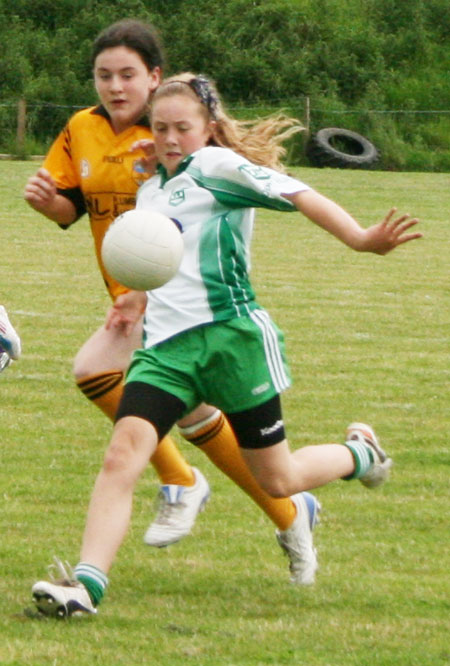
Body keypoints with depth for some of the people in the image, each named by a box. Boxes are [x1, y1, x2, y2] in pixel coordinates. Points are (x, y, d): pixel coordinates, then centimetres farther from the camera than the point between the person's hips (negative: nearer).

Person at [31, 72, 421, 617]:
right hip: (164, 346, 6)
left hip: (229, 334, -6)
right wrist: (138, 300, 20)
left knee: (278, 481, 7)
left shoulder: (217, 165, -3)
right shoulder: (150, 189, 20)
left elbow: (296, 194, -16)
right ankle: (86, 583, -27)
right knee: (123, 453, -19)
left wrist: (359, 239, -29)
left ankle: (358, 453, 38)